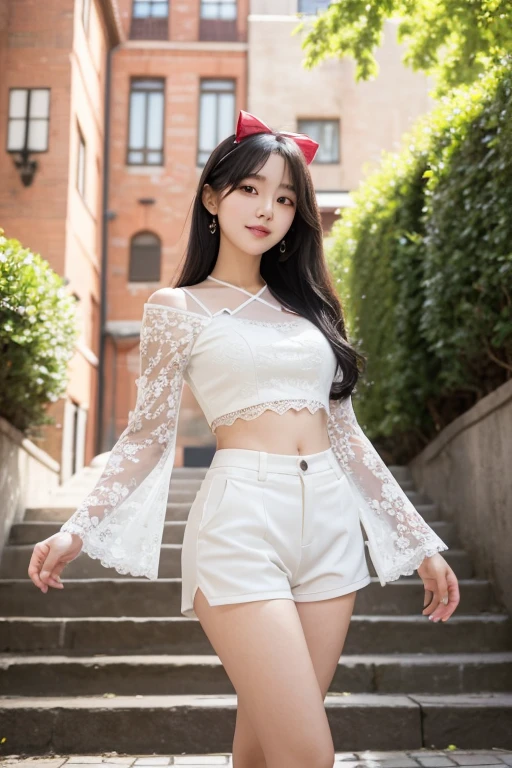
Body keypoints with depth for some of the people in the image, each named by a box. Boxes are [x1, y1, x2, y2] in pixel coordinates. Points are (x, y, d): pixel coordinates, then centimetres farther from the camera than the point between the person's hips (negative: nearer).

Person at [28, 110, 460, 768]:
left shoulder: (309, 307, 16)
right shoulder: (177, 308, 5)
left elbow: (347, 434, 16)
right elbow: (147, 435, 4)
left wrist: (421, 543, 14)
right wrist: (78, 530, -8)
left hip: (331, 523, 5)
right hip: (241, 521, -4)